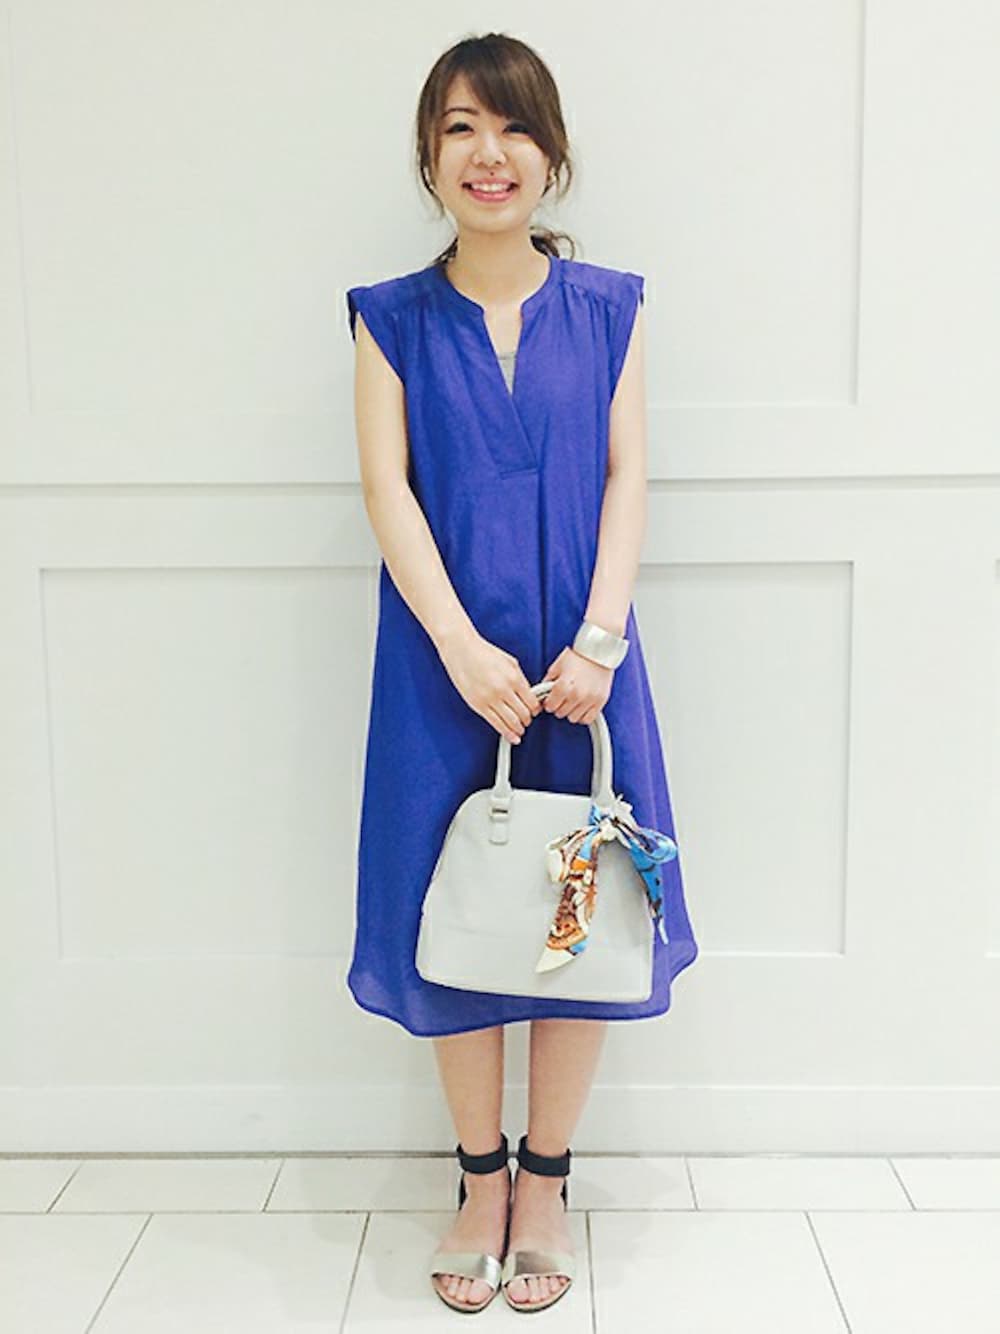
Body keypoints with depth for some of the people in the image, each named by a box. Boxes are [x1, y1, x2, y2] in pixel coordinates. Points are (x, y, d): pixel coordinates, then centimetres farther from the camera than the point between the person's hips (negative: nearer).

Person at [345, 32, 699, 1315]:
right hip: (443, 665, 0)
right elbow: (387, 490, -4)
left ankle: (546, 1179, 25)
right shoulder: (394, 319, 5)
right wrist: (463, 649, -15)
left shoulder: (607, 308, 6)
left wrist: (597, 644, -13)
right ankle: (481, 1177, 26)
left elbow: (627, 480, 0)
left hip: (578, 662, 1)